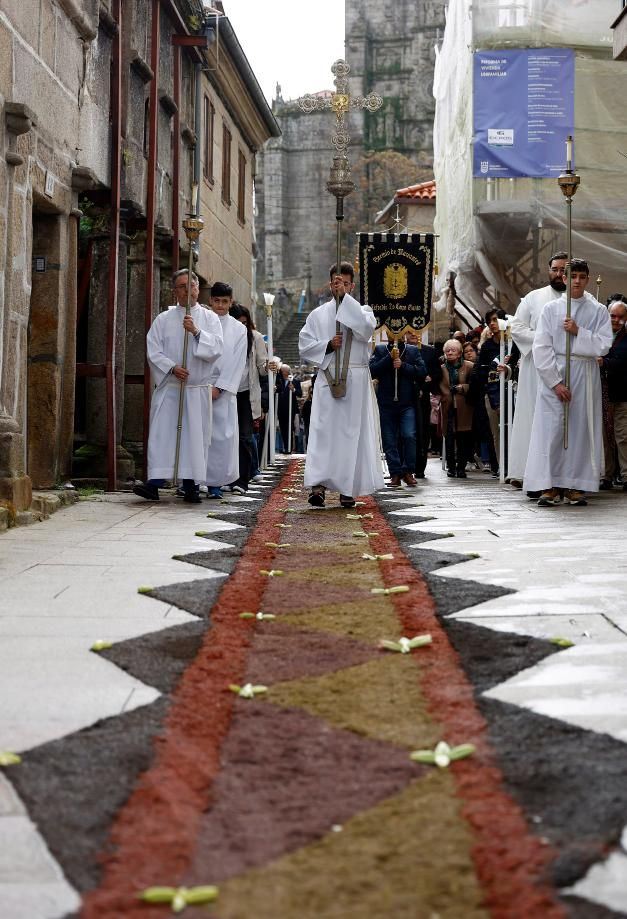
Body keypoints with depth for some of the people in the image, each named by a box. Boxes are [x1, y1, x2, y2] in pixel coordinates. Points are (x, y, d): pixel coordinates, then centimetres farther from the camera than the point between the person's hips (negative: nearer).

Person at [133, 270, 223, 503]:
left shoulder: (209, 318, 7)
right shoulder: (164, 319, 8)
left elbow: (217, 347, -6)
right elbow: (153, 350, 2)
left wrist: (196, 331, -19)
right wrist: (172, 367, -13)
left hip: (197, 389, 0)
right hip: (168, 387, 0)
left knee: (195, 435, 1)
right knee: (161, 433, -8)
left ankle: (191, 486, 7)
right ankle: (154, 483, -11)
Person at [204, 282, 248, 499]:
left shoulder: (238, 329, 9)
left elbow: (236, 363, 3)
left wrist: (219, 388, -7)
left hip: (224, 389, 0)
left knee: (223, 435, -5)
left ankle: (215, 482, 1)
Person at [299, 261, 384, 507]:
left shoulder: (362, 310, 10)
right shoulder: (318, 314, 13)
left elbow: (366, 328, -14)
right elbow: (305, 347, 7)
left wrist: (345, 297, -13)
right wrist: (328, 346, -10)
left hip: (356, 381, 0)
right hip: (327, 378, 0)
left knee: (352, 432, 0)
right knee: (322, 431, -10)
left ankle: (348, 489, 4)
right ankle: (318, 485, -18)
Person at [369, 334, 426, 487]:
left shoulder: (413, 351, 9)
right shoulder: (380, 350, 8)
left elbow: (422, 372, -2)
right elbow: (372, 371, -6)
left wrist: (403, 365, -12)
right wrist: (389, 358, -13)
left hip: (407, 403, -1)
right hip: (387, 404, 1)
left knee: (409, 436, -13)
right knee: (390, 440, 2)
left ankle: (408, 471, -1)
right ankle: (395, 474, 9)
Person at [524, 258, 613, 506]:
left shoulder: (598, 311, 6)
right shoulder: (551, 308, 3)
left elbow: (603, 346, -2)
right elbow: (541, 348, -3)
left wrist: (578, 332, -13)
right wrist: (556, 382, -10)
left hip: (585, 376, 1)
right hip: (554, 375, -1)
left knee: (581, 428, 0)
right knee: (551, 429, -6)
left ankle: (574, 486, 5)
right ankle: (550, 486, -3)